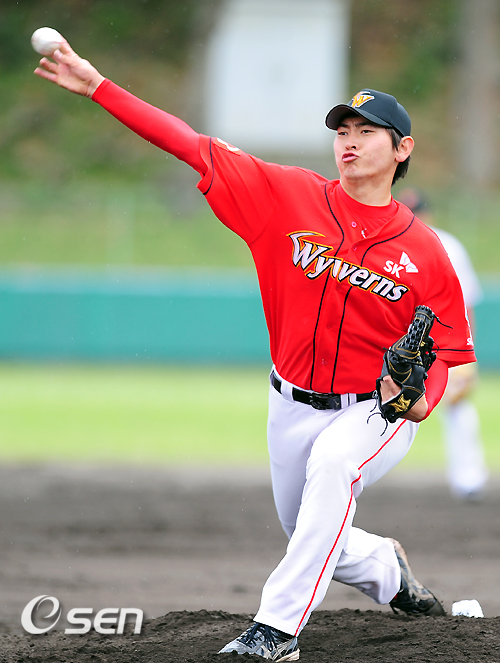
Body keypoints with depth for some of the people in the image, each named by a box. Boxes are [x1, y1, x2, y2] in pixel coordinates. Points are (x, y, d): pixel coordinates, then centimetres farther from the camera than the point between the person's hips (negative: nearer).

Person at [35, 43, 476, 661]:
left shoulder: (423, 250, -9)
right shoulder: (290, 194, -6)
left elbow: (445, 352, -3)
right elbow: (197, 148, -9)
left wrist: (420, 397, -25)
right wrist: (98, 88, -14)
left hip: (377, 412, -4)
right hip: (293, 408, 4)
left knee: (333, 463, -36)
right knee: (315, 540, 15)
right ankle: (387, 570, 50)